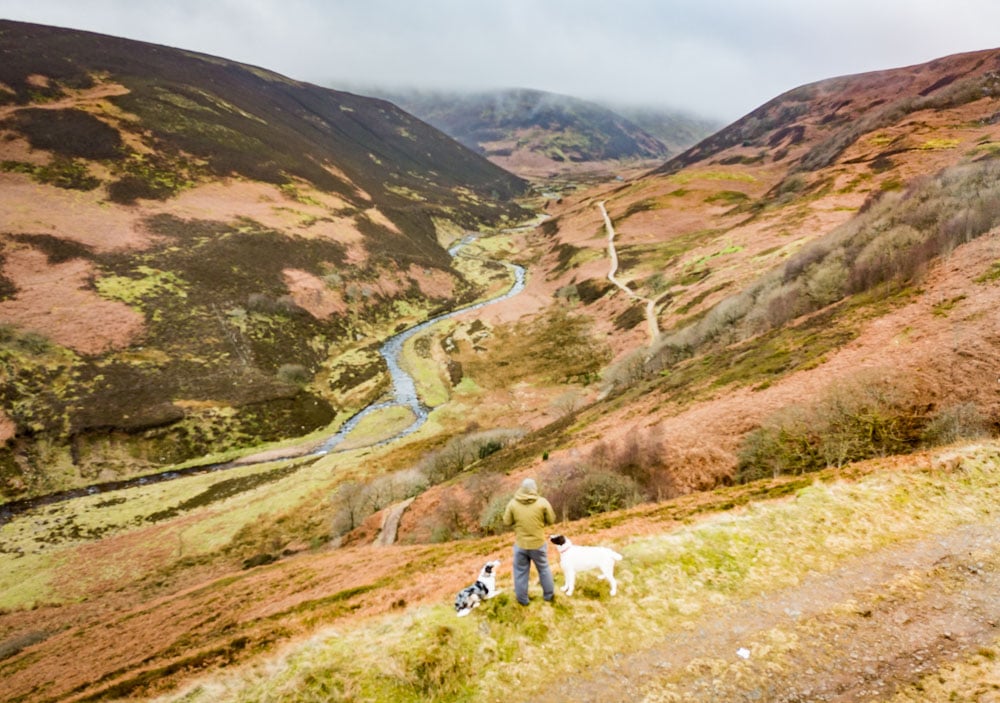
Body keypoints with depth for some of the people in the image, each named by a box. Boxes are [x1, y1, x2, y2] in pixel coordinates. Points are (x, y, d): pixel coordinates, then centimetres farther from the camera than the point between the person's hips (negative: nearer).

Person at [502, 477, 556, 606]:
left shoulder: (513, 503, -11)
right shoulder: (542, 502, -13)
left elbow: (507, 522, -2)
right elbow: (551, 520, -4)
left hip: (520, 544, 0)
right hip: (538, 544, 0)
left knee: (520, 571, 16)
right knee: (544, 569, 21)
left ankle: (522, 598, 27)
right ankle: (549, 594, 35)